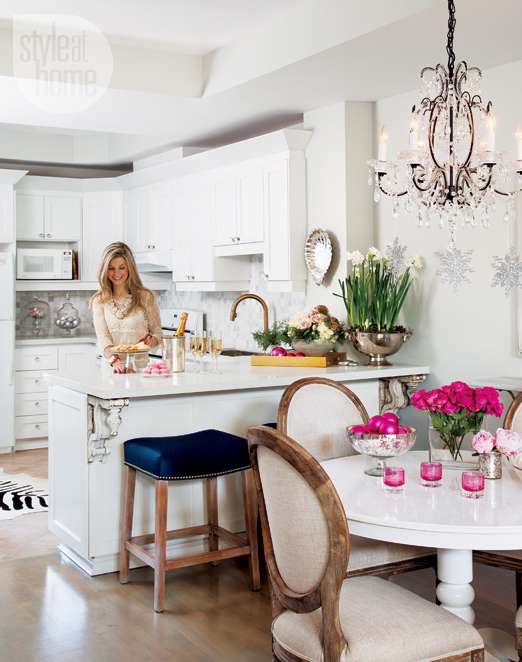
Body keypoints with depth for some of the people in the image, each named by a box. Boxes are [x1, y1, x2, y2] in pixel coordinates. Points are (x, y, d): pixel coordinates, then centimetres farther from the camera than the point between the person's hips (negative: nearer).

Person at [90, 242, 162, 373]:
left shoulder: (146, 297, 6)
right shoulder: (99, 301, 10)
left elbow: (158, 333, 9)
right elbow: (102, 336, -1)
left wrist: (151, 340, -15)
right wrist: (116, 361, -19)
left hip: (140, 366, -1)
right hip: (110, 368, 2)